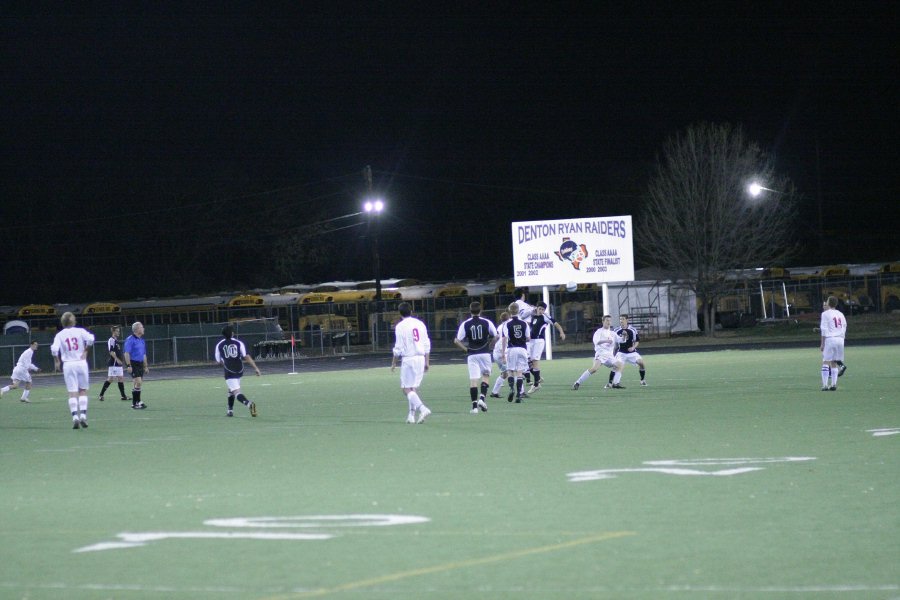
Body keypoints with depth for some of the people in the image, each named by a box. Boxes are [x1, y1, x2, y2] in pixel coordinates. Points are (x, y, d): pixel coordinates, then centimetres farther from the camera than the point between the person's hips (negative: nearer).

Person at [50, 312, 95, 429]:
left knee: (72, 393, 1)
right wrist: (85, 350, -1)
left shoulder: (60, 335, 0)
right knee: (83, 391, 10)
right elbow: (90, 339, -16)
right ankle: (83, 415, -1)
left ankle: (75, 417, -11)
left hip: (68, 365, 0)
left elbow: (54, 349, -11)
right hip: (81, 363, 0)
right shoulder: (80, 331, 0)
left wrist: (56, 361, 3)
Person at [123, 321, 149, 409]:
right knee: (138, 382, -15)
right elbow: (127, 353, -15)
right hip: (133, 364, -8)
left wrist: (146, 366, 20)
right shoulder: (130, 339, -11)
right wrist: (128, 365, -20)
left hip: (140, 364, 8)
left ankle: (135, 403, 16)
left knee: (138, 383, 9)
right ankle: (136, 403, -11)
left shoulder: (142, 340, 15)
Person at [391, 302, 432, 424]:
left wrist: (393, 363, 2)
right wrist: (427, 362, 15)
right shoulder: (420, 324, 9)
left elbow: (398, 348, -9)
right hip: (420, 358, 6)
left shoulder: (400, 326, -7)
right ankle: (412, 414, 13)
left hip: (408, 359, -6)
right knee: (414, 388, 14)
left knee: (406, 389, -4)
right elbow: (427, 345, 9)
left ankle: (423, 409, -22)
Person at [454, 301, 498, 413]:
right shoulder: (487, 322, -2)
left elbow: (457, 340, -4)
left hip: (472, 354, 0)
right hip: (485, 353, 0)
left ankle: (474, 406, -3)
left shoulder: (465, 324, -2)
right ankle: (482, 398, -5)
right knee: (486, 375, 15)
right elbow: (496, 336, 2)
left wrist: (466, 349, 8)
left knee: (473, 380, 1)